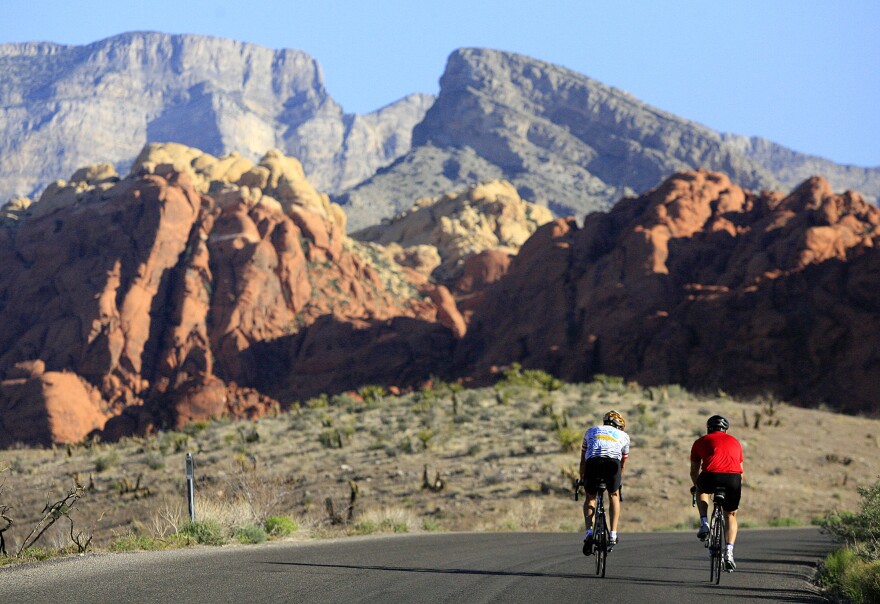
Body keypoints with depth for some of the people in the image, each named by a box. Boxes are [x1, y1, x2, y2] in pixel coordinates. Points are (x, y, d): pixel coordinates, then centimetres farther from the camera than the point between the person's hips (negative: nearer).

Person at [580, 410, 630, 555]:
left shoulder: (591, 431, 36)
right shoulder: (624, 436, 34)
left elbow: (583, 460, 40)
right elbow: (622, 465, 40)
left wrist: (582, 479, 50)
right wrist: (618, 482, 52)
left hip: (593, 462, 0)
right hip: (613, 463, 0)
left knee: (590, 498, 20)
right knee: (614, 495, 24)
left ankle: (589, 532, 1)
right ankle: (613, 534, 15)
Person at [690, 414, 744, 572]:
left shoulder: (700, 442, 25)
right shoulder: (734, 442, 30)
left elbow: (694, 471, 33)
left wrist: (697, 486, 53)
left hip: (710, 477, -1)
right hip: (733, 478, 1)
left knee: (701, 490, 36)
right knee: (730, 516, 23)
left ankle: (704, 524, 18)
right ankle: (729, 553, 9)